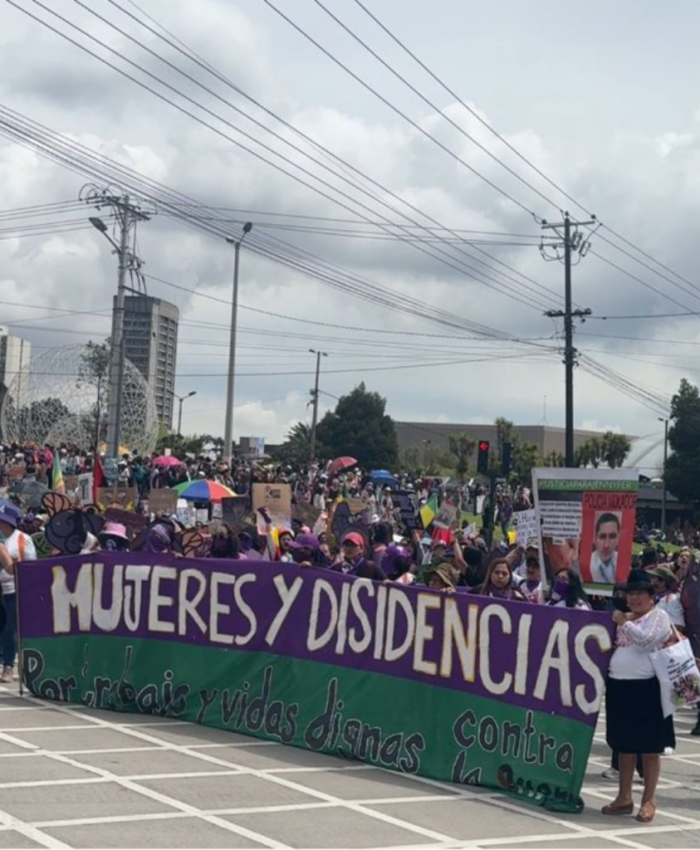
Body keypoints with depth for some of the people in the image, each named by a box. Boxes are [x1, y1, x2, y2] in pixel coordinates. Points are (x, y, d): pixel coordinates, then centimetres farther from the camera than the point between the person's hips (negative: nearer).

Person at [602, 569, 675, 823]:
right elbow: (614, 647, 24)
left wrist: (624, 623, -11)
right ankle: (624, 798, 20)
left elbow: (646, 640, -19)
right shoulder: (624, 617, 17)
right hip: (618, 686, 7)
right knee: (624, 745, 12)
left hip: (646, 688, -7)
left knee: (649, 748, 0)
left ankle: (649, 801, 6)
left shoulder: (659, 616, -3)